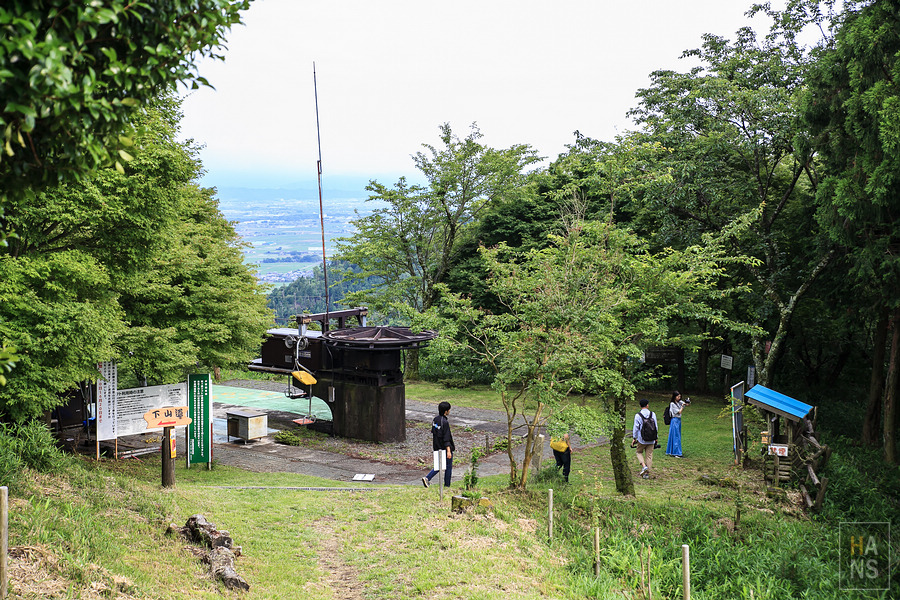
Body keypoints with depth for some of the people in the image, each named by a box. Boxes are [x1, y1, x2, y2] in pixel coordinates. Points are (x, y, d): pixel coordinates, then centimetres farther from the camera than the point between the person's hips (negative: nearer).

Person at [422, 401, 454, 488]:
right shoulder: (445, 422, -22)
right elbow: (446, 438, -24)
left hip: (437, 447, 8)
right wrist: (449, 451, -24)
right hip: (445, 448, -8)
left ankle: (427, 478, 3)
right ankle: (447, 485, 16)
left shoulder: (435, 420, 4)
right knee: (448, 466, 8)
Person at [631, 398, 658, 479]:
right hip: (651, 440, 2)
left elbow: (636, 428, -7)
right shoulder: (653, 414, -1)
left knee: (639, 452, 19)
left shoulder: (638, 415, -9)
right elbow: (656, 427, 4)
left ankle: (644, 466, -4)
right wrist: (656, 437, 14)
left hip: (641, 440, -2)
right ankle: (647, 473, 8)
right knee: (649, 456, 8)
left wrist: (634, 438, 3)